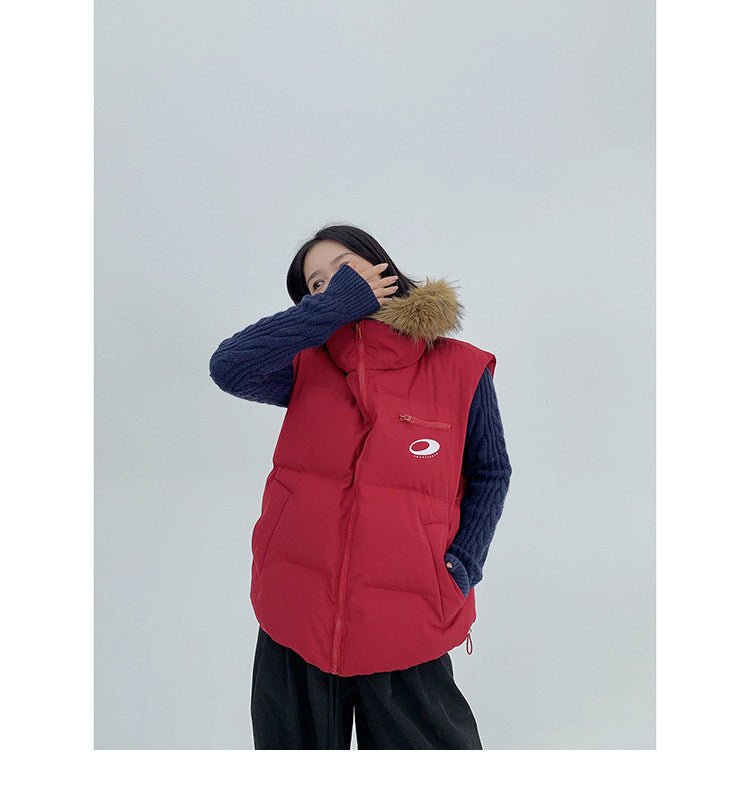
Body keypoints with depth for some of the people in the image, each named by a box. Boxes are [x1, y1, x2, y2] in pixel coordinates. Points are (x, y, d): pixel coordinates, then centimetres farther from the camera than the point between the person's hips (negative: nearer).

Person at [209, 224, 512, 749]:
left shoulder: (462, 370, -5)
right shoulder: (308, 366, -1)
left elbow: (490, 472, 5)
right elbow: (228, 367, -20)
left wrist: (461, 567, -6)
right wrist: (336, 303, -16)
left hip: (404, 628, -1)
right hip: (296, 614, 2)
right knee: (298, 744, 23)